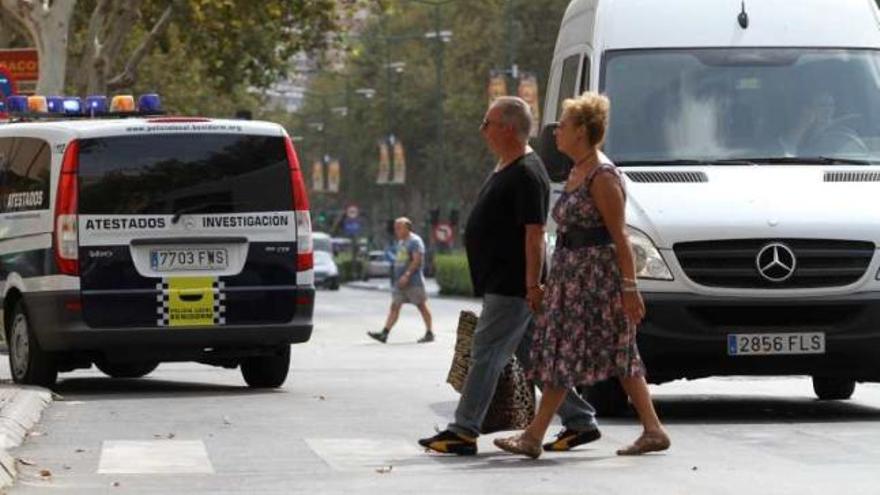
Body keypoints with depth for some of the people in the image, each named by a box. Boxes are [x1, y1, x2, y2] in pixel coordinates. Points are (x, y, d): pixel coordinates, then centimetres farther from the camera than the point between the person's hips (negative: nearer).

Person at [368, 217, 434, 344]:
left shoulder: (415, 241, -11)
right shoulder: (401, 242, 17)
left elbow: (417, 261, -20)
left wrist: (406, 275, -26)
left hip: (413, 281, -9)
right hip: (400, 281, 9)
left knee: (422, 306, 1)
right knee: (395, 306, 0)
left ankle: (429, 333, 8)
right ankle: (384, 333, -7)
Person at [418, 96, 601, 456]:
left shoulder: (526, 175, -16)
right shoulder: (505, 169, 16)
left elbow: (534, 234, -21)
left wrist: (533, 285, -24)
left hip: (512, 287, -11)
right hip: (501, 284, 11)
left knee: (486, 354, -8)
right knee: (533, 356, 12)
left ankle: (463, 432, -7)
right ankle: (580, 421, 15)